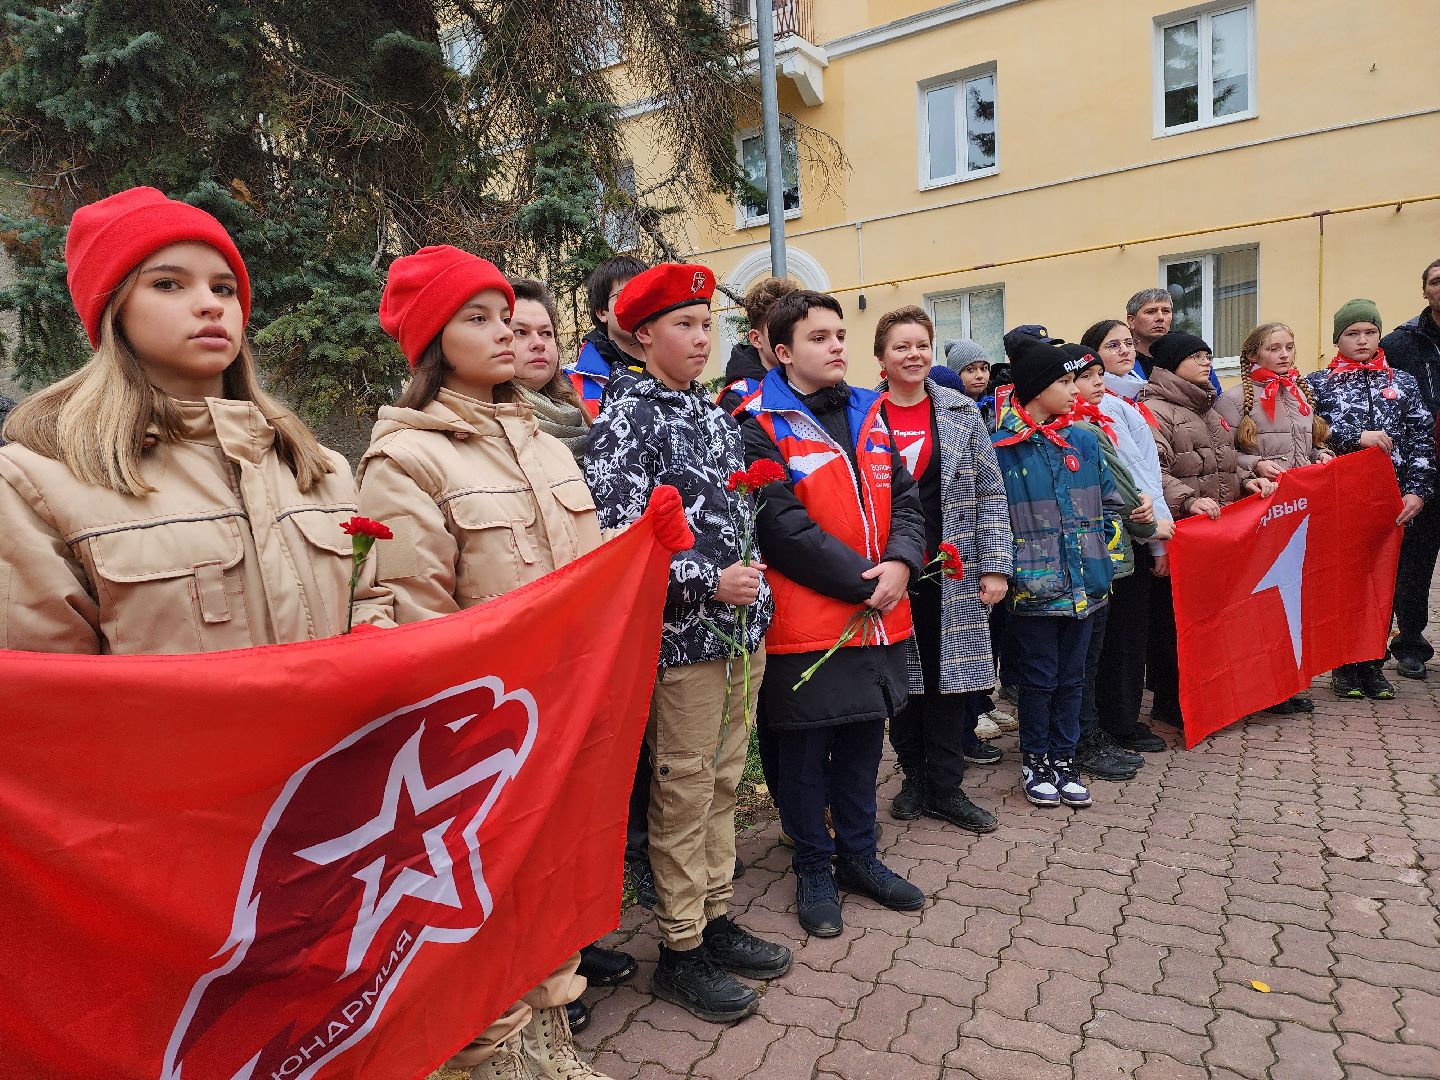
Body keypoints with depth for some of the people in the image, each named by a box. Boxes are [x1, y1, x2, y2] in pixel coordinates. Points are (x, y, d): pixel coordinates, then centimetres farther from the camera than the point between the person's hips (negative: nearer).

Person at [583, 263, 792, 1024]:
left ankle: (715, 919, 32)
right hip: (680, 637, -7)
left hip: (741, 628, 7)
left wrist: (756, 598, 11)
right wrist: (711, 582, -19)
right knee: (683, 794, 4)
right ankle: (681, 950, 21)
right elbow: (617, 540, -18)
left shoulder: (716, 416, 13)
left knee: (721, 785, 16)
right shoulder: (625, 422, -10)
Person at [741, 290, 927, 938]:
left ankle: (858, 856, 37)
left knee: (863, 739, 18)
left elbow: (904, 499, 9)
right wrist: (863, 580, -17)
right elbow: (783, 526, -17)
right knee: (805, 751, 8)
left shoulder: (871, 414, 12)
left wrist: (899, 563, -10)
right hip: (806, 620, -6)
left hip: (879, 615, 6)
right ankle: (813, 867, 28)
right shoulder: (761, 424, -9)